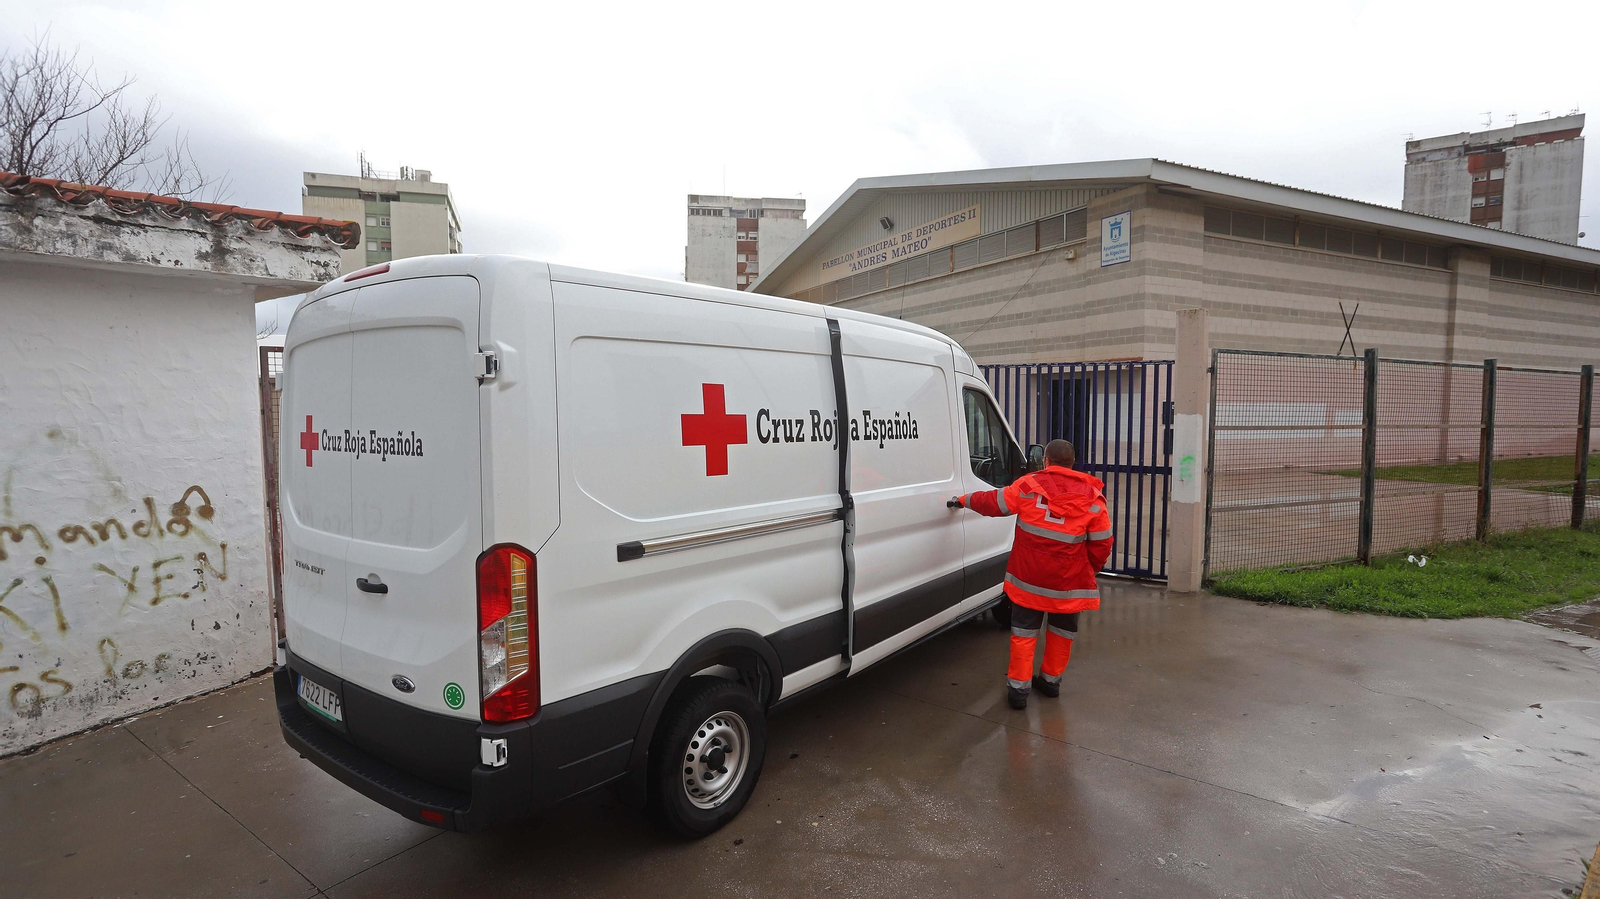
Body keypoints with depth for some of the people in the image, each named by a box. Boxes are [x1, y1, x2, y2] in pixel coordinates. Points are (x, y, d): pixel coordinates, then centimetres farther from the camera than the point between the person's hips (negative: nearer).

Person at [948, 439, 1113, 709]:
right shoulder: (1091, 496, -3)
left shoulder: (1029, 484, -4)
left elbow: (993, 502, 5)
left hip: (1028, 576, 0)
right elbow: (1102, 544, 0)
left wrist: (964, 500, 22)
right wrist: (1090, 569, 16)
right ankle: (1051, 680, 33)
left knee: (1024, 631, 11)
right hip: (1069, 579, 1)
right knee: (1061, 631, 21)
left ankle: (1018, 687, 11)